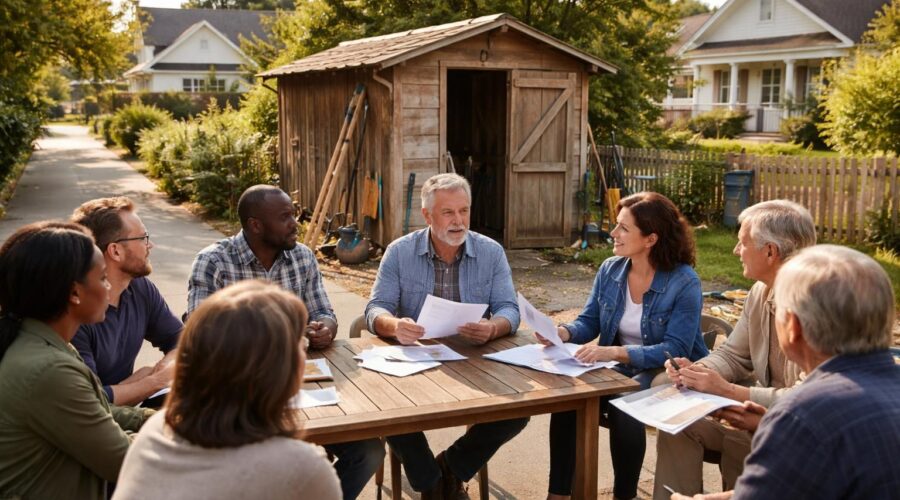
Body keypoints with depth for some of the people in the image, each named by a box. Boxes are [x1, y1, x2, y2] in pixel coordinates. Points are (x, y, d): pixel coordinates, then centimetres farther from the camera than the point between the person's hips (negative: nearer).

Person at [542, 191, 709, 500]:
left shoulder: (684, 283, -17)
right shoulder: (610, 270, 1)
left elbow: (675, 349, -24)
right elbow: (588, 323, 5)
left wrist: (618, 352, -36)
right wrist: (564, 332, -19)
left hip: (666, 373, -5)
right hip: (618, 367, 5)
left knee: (623, 408, -34)